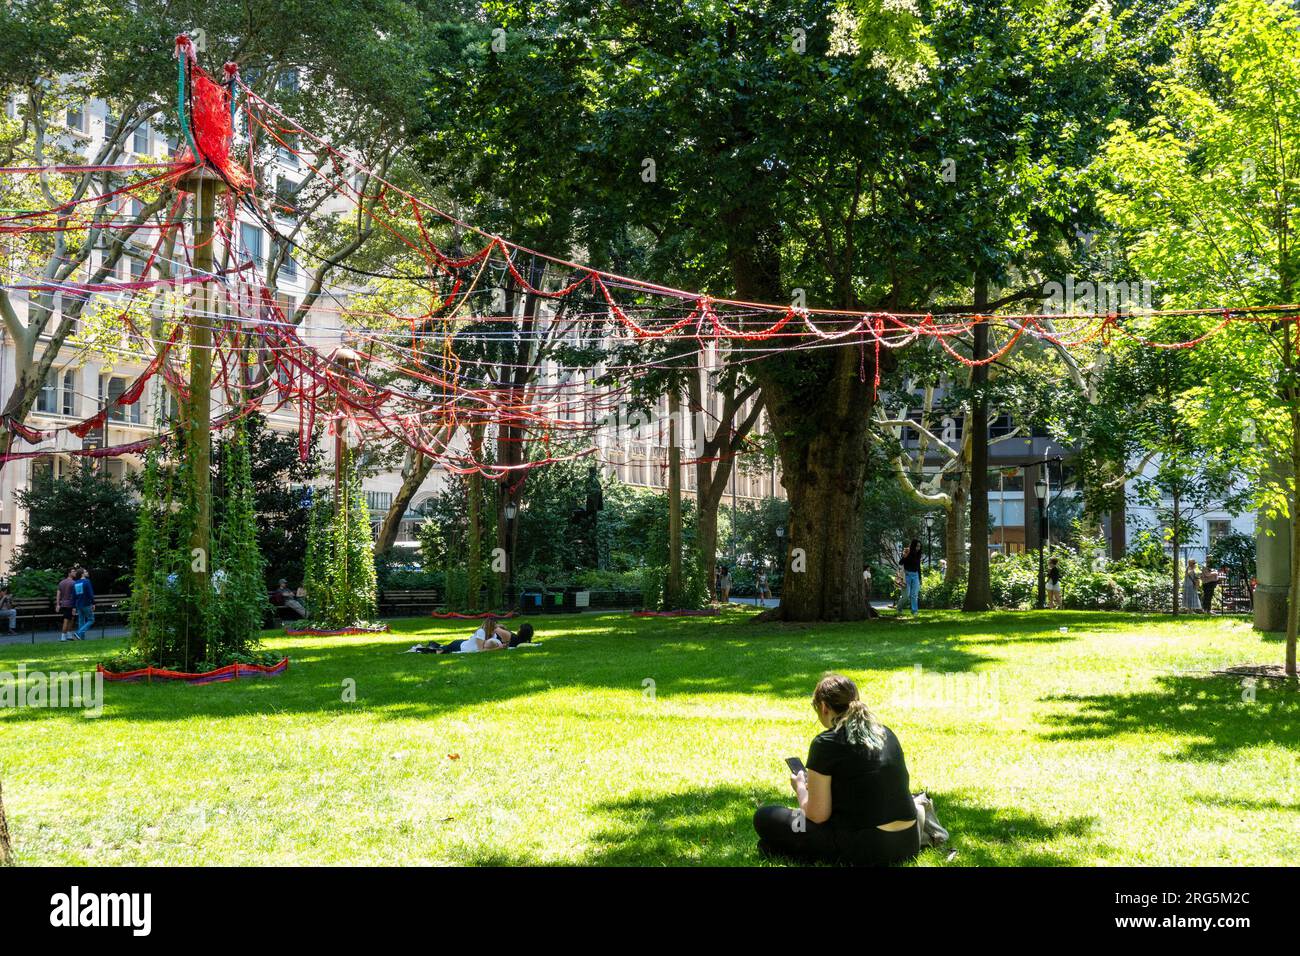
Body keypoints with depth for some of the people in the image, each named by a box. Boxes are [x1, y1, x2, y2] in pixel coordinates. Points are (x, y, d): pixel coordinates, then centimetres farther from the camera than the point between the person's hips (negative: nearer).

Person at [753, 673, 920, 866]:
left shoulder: (826, 743, -10)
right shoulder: (886, 733, 8)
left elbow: (817, 815, -9)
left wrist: (801, 788, 13)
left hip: (864, 850, -7)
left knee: (764, 818, 4)